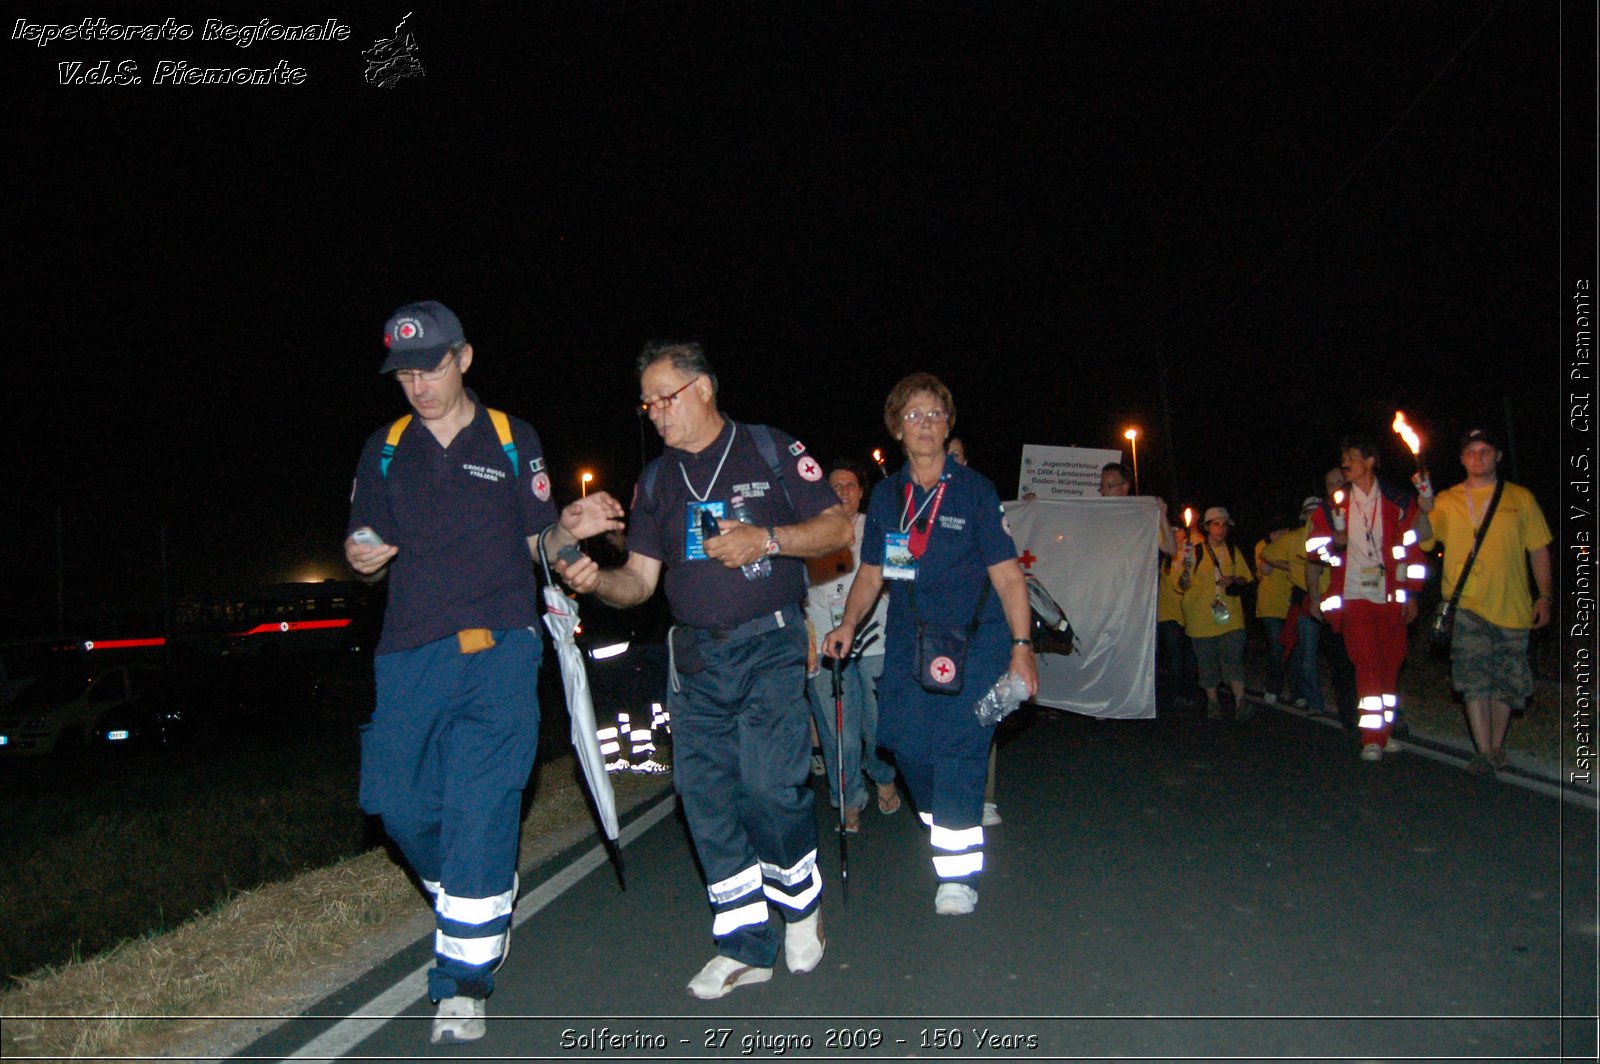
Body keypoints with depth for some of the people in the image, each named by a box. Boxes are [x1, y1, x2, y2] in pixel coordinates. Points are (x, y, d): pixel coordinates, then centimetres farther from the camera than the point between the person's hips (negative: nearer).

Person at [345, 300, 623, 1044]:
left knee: (479, 809, -8)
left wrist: (570, 528, -14)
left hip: (497, 650, -3)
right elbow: (367, 547, 13)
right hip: (409, 655, 4)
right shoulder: (384, 450, 13)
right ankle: (473, 915, 33)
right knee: (400, 802, 5)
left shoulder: (513, 441, 6)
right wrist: (362, 557, -10)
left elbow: (537, 541, 7)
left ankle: (465, 979, 3)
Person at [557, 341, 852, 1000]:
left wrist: (766, 538, -17)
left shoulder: (771, 451, 0)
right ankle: (745, 945, 17)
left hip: (770, 647, -5)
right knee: (706, 797, 2)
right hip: (695, 658, 5)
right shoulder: (656, 480, 13)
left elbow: (838, 528, -1)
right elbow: (639, 579, 9)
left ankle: (800, 899, 17)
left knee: (769, 785, -14)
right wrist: (595, 581, -13)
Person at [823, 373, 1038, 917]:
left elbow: (1006, 573, -5)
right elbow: (872, 570, 15)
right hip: (908, 642, 4)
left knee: (958, 749, -8)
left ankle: (958, 872, 5)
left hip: (973, 641, -4)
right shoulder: (885, 495, 9)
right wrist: (848, 625, 0)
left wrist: (1021, 645, -13)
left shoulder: (974, 490, -3)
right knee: (908, 745, 3)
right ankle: (947, 835, 30)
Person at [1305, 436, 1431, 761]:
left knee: (1390, 666, 5)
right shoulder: (1335, 503, 8)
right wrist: (1335, 542, -11)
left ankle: (1384, 733, 17)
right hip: (1354, 596, -1)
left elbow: (1412, 549, 5)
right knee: (1367, 665, -9)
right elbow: (1315, 544, 11)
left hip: (1391, 599, 1)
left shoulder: (1398, 501, 5)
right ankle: (1371, 740, -9)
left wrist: (1412, 594, 1)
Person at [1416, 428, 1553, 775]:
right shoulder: (1448, 501, 8)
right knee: (1475, 677, -11)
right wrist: (1425, 503, -27)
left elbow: (1539, 550, 11)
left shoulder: (1521, 498, 9)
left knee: (1506, 681, 8)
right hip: (1466, 604, -1)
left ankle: (1497, 747, 22)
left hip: (1512, 606, 2)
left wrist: (1544, 596, 5)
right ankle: (1484, 751, -7)